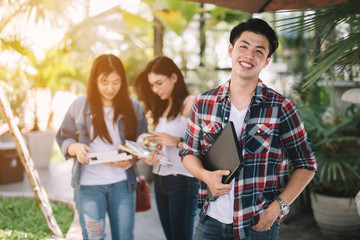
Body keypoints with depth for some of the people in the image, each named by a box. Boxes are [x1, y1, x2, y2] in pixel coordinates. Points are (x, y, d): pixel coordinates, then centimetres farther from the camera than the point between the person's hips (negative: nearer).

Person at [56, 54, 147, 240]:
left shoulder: (133, 107, 2)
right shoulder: (80, 105, -1)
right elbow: (63, 139, 5)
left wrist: (130, 161, -15)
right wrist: (76, 148, -17)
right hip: (88, 184, -1)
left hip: (122, 183, 1)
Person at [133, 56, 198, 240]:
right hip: (160, 178, 7)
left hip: (182, 179, -7)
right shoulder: (160, 107, 15)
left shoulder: (189, 104, -8)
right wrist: (151, 156, 2)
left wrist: (177, 141, -21)